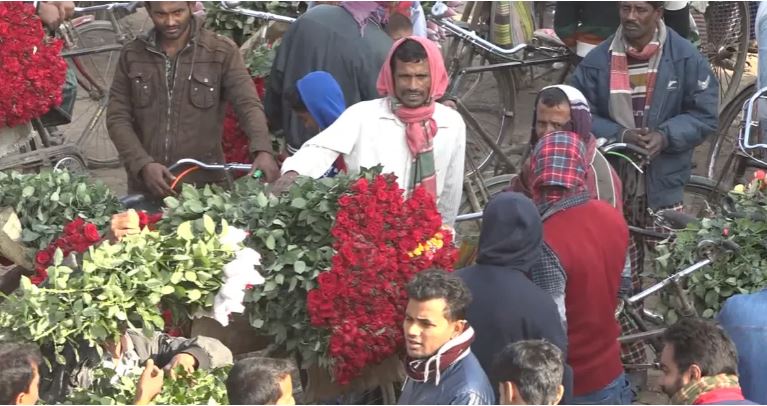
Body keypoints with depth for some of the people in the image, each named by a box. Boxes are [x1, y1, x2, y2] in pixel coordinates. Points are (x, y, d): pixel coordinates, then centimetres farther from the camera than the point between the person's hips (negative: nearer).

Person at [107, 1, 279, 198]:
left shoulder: (222, 51, -4)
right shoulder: (132, 55, 3)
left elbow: (248, 105, -13)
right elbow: (118, 118, 2)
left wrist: (263, 151, -32)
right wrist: (144, 164, -14)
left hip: (205, 186, -2)